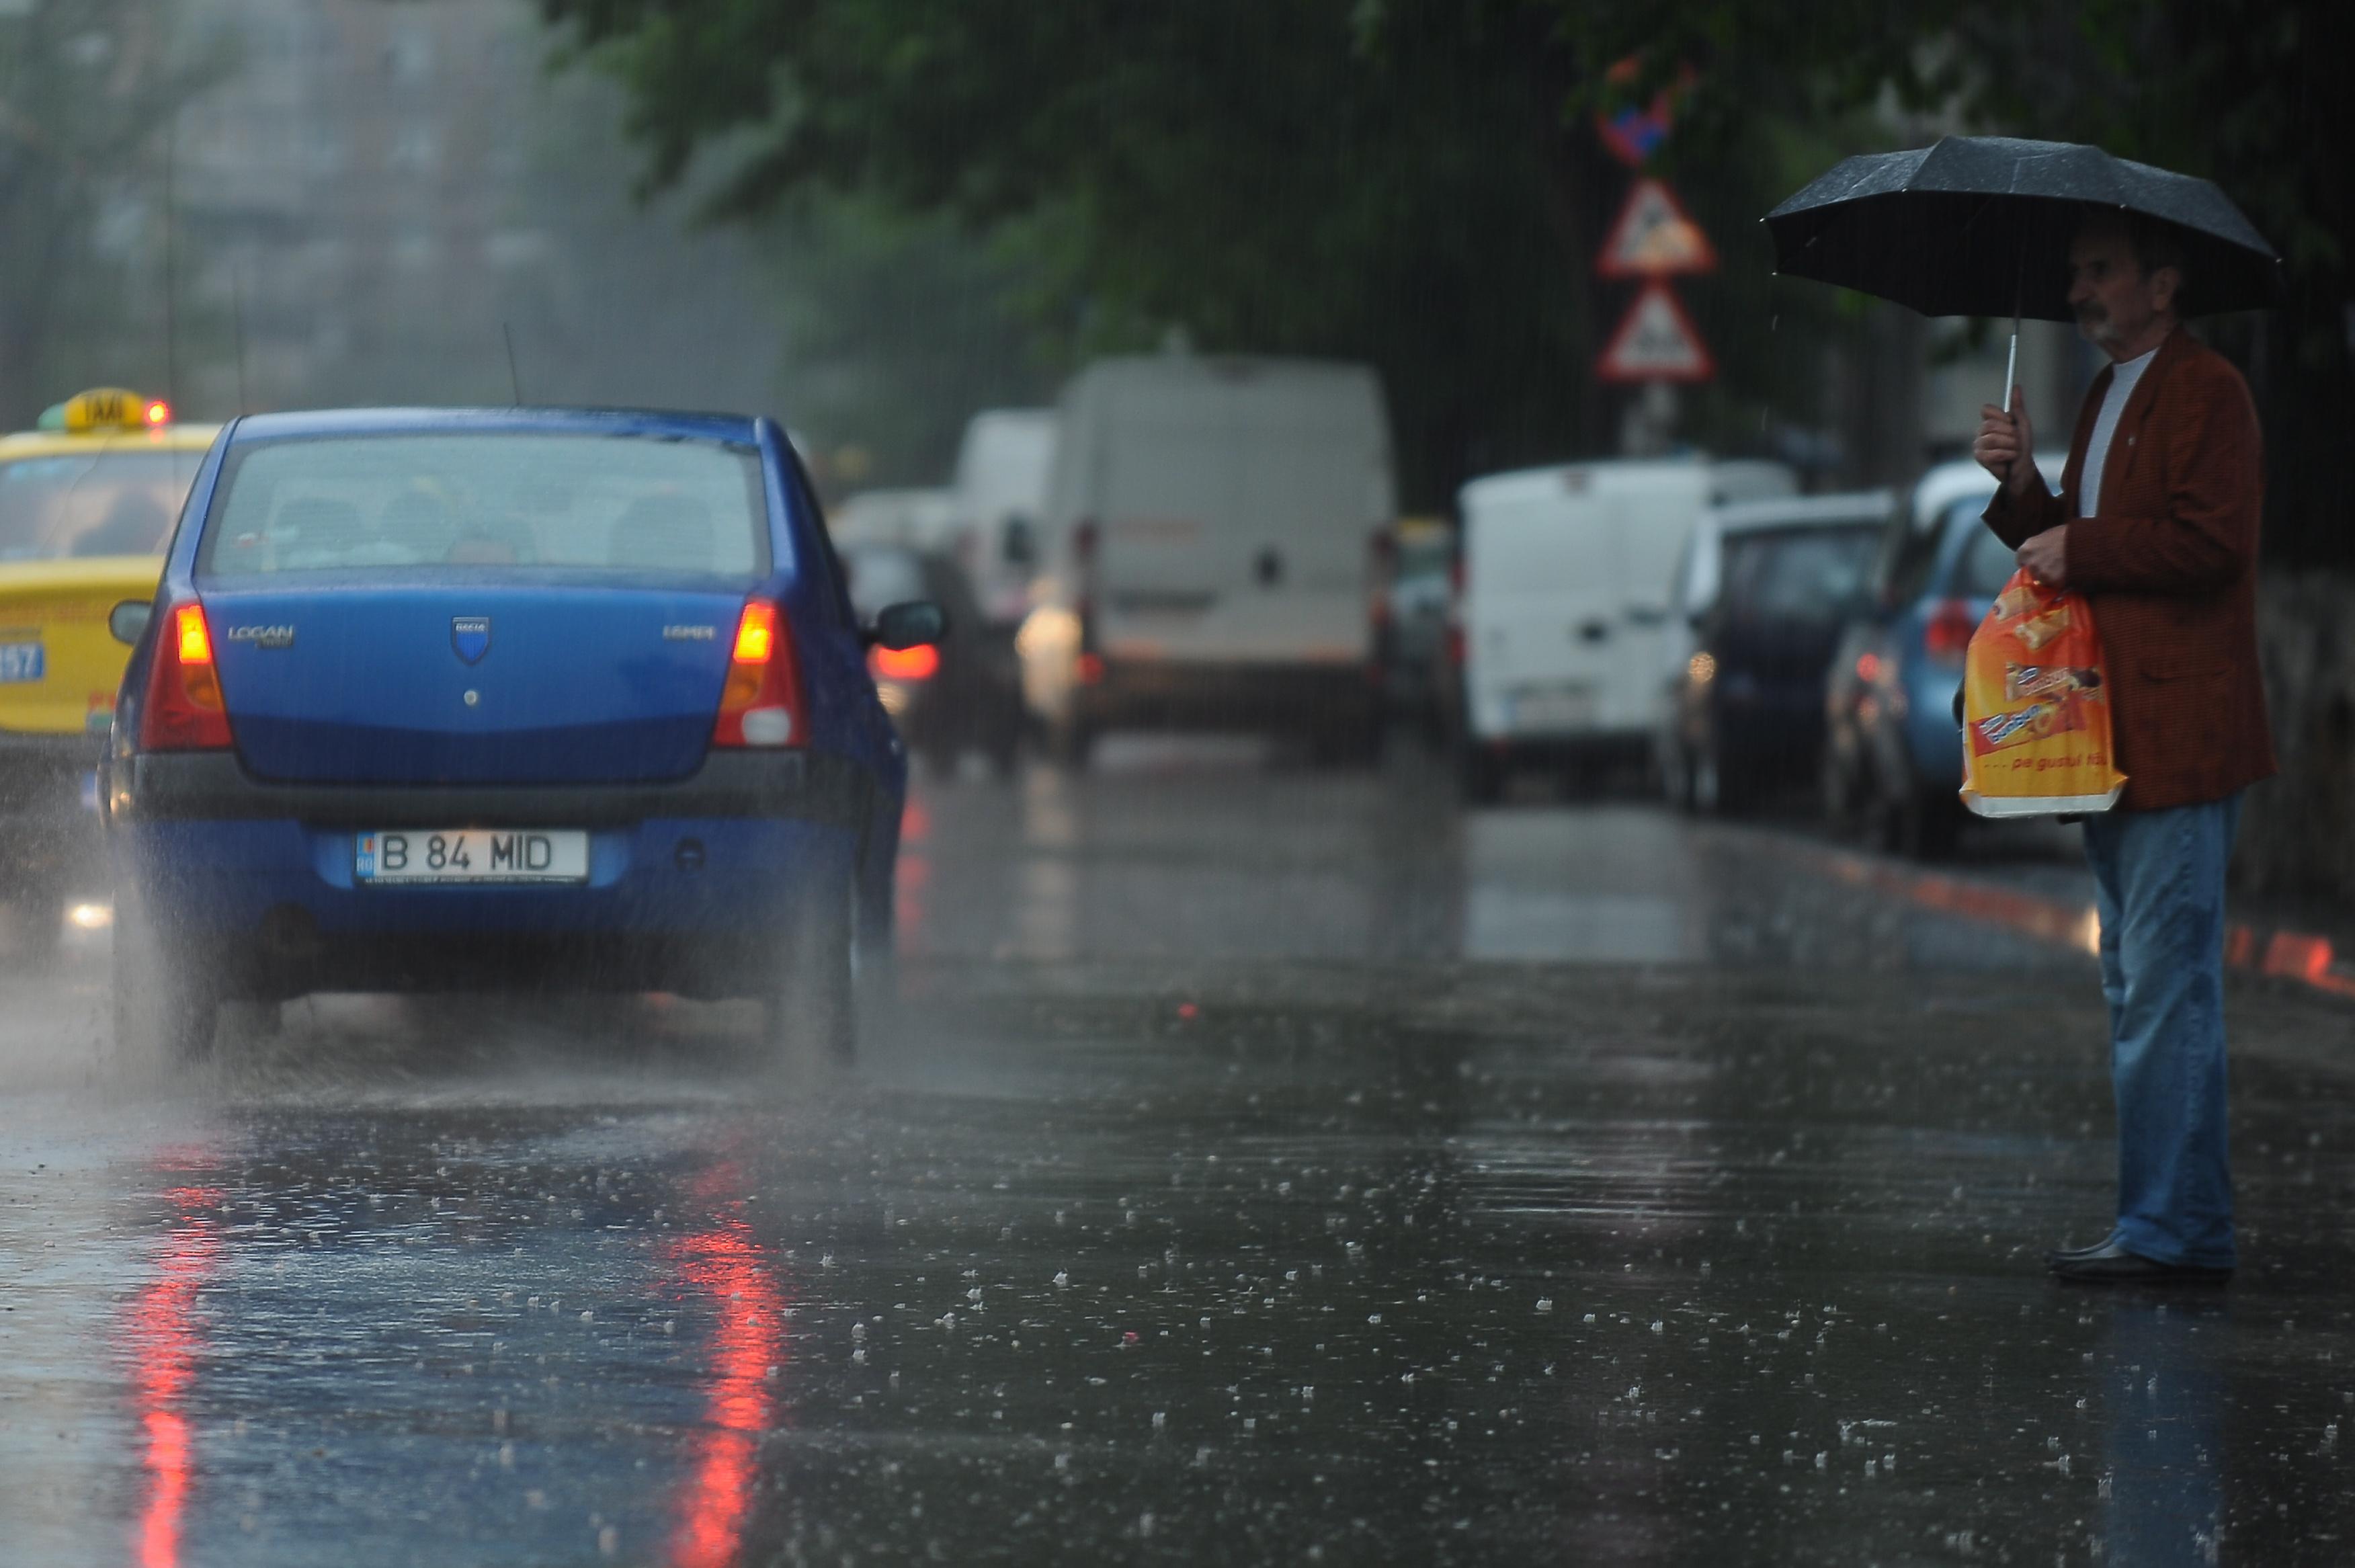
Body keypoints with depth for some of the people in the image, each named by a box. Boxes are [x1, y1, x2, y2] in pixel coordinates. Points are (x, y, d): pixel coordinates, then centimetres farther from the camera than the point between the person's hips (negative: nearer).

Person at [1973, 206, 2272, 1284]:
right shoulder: (2105, 401, 21)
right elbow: (2068, 550, 22)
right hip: (2117, 739, 10)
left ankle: (2166, 1228, -12)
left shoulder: (2207, 393, -8)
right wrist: (2025, 491, 5)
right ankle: (2189, 1223, 15)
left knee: (2166, 986, -11)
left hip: (2179, 741, -10)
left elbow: (2207, 541, -19)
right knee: (2140, 989, 11)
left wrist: (2079, 548, -12)